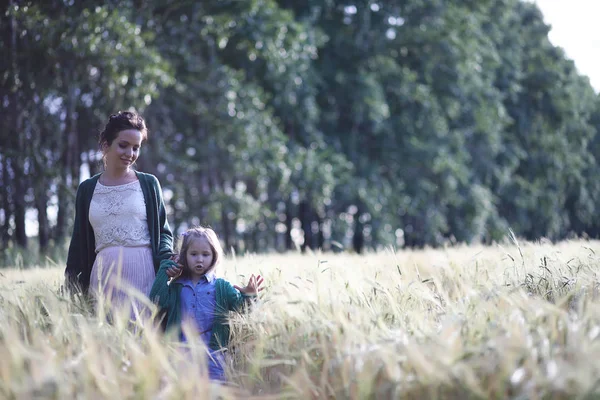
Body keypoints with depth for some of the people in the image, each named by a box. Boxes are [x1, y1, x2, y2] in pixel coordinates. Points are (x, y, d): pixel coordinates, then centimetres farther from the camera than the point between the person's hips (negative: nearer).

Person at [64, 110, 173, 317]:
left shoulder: (149, 184, 8)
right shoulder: (87, 189, 13)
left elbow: (164, 232, 10)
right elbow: (79, 242, 16)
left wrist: (166, 260, -10)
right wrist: (71, 289, 11)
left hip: (144, 272, -1)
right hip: (104, 275, 2)